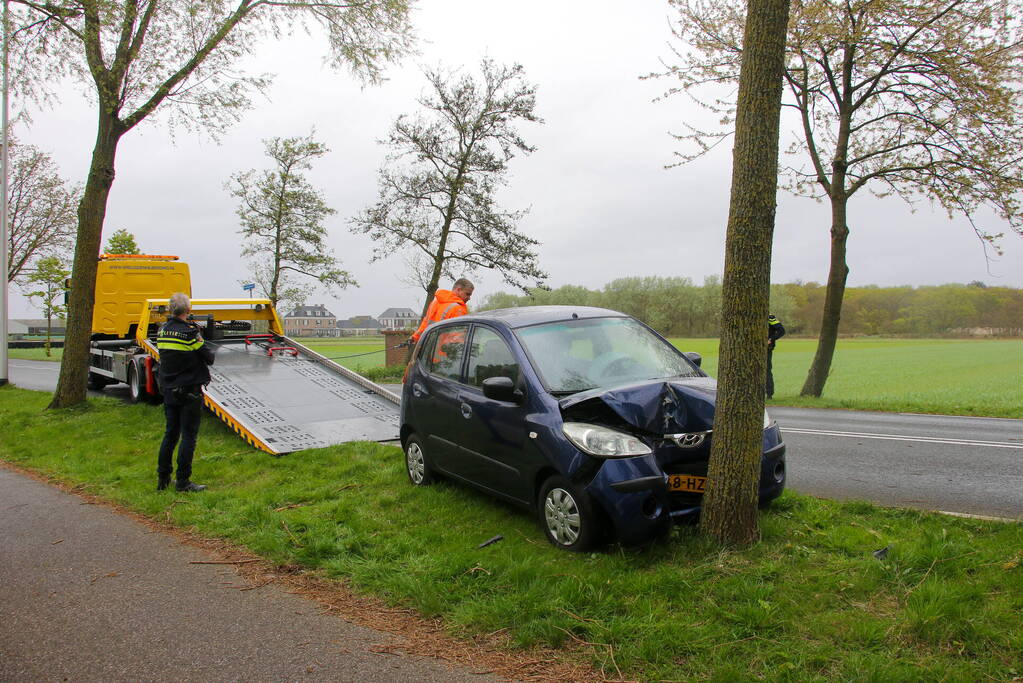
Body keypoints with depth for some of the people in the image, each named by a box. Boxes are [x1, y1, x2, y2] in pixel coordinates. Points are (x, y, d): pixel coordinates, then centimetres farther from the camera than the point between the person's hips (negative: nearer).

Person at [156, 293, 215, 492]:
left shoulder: (162, 331, 5)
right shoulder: (190, 332, -16)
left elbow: (164, 357, 14)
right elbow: (209, 358, -11)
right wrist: (206, 349, 10)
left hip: (168, 390, 7)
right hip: (189, 391, -7)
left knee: (170, 433, 16)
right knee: (189, 436, 0)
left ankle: (162, 478, 22)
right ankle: (183, 481, 2)